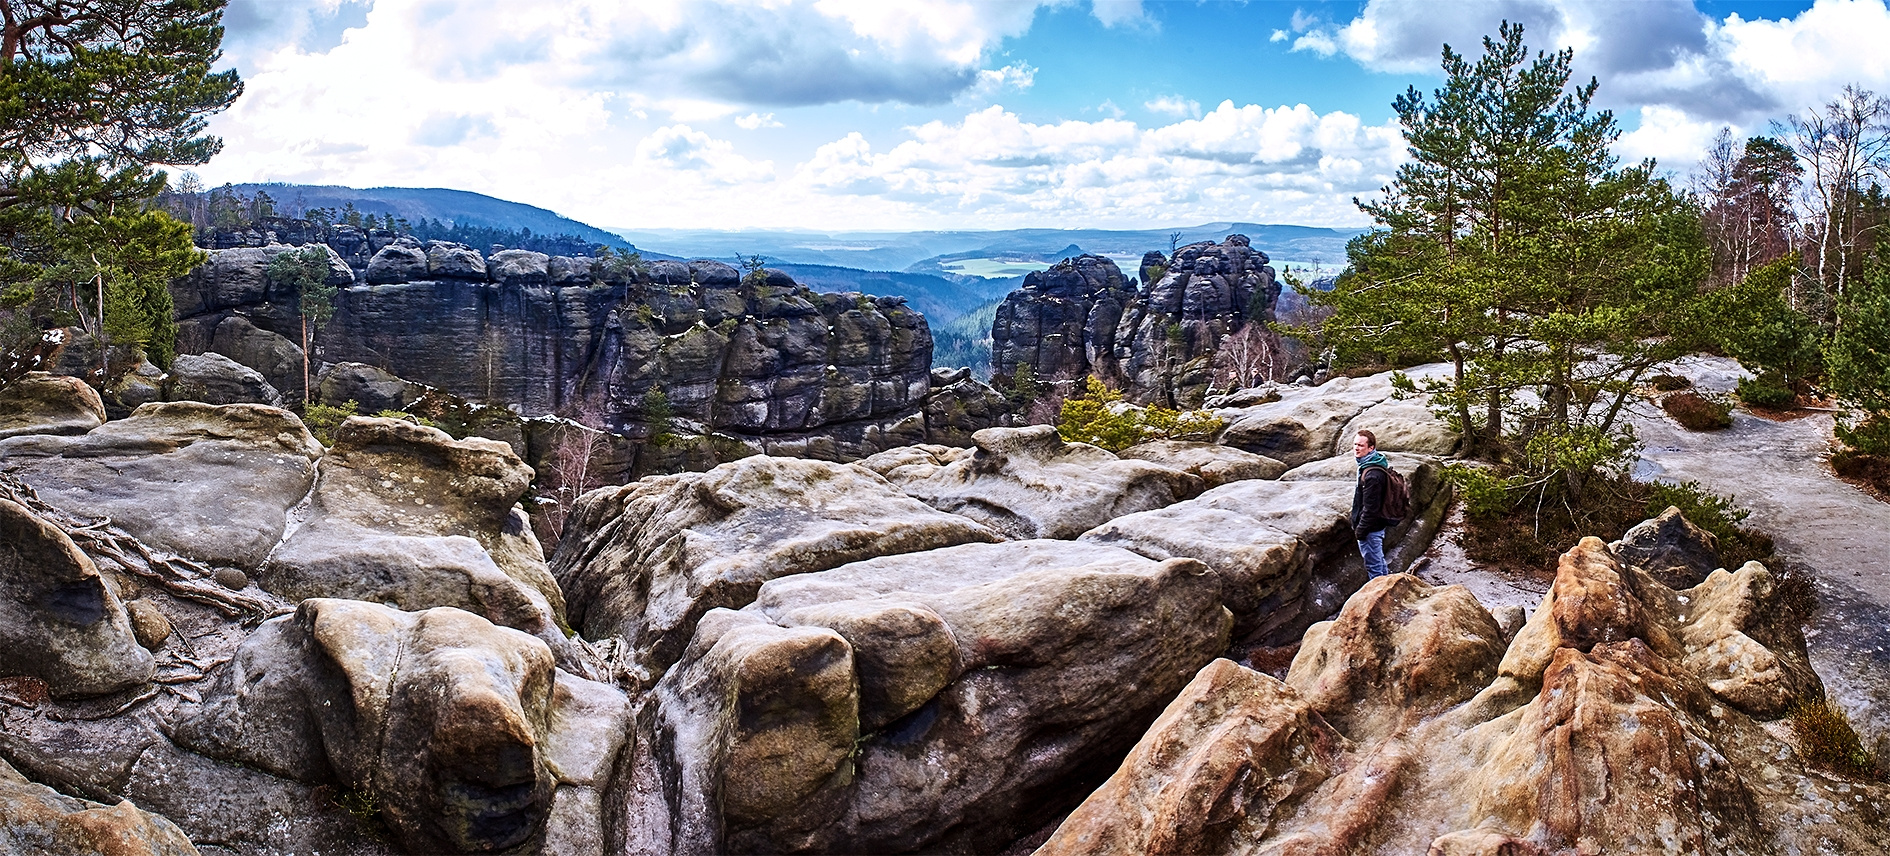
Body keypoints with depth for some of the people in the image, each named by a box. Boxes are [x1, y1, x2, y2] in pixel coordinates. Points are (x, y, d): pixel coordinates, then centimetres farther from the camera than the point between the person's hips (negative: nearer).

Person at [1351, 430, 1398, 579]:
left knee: (1374, 566, 3)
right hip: (1378, 525, 11)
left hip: (1370, 528, -11)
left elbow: (1370, 508, -25)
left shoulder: (1372, 475, -28)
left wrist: (1360, 530, -17)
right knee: (1379, 562, 24)